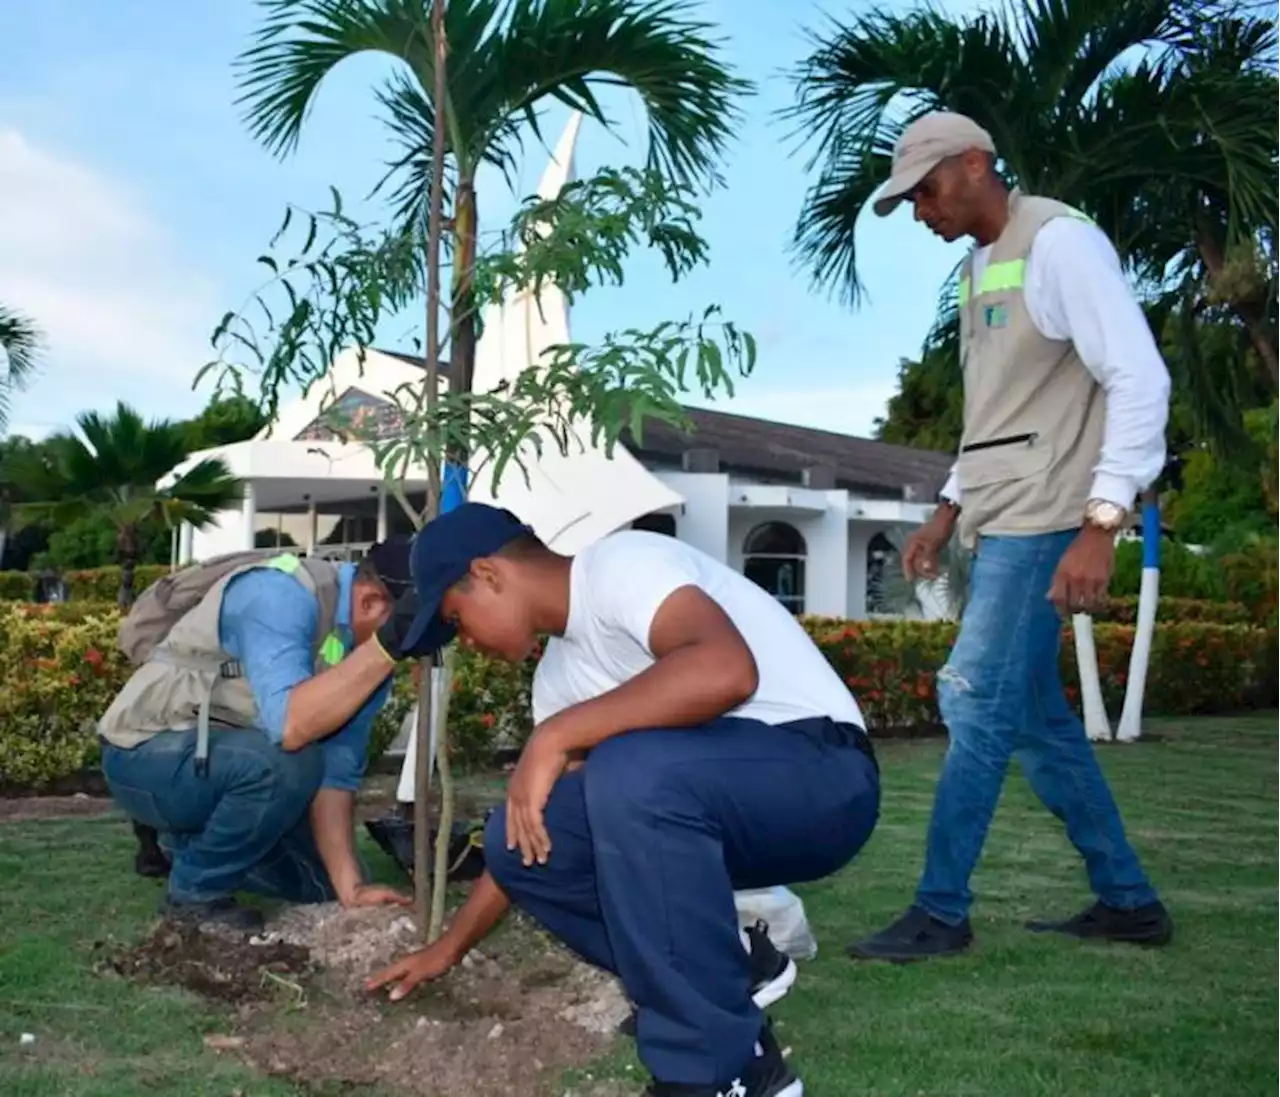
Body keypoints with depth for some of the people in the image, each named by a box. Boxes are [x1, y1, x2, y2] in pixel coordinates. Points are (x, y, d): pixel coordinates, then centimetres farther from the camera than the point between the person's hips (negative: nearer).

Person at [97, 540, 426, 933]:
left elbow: (335, 771, -9)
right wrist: (386, 646, -44)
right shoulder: (282, 594, -29)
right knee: (286, 762, -33)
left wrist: (350, 886, -18)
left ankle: (192, 840, 25)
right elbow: (289, 727, -42)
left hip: (229, 760, 8)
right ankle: (196, 893, -9)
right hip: (146, 755, -8)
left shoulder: (369, 651, -6)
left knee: (322, 882, 7)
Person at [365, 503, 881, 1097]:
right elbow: (532, 842, 21)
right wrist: (449, 946, 25)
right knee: (521, 831, -1)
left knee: (629, 770, -34)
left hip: (823, 774, -8)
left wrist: (556, 736, -26)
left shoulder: (620, 563, -14)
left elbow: (725, 670, -34)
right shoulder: (559, 674, 13)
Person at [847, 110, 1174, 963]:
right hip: (1003, 522, 9)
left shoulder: (1060, 241, -10)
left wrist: (1101, 523, -23)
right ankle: (1127, 898, 20)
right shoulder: (979, 267, 17)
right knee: (1035, 717, 10)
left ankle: (942, 913, 1)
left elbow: (1141, 381, -17)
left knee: (979, 707, -8)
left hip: (1044, 520, -9)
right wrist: (950, 509, 19)